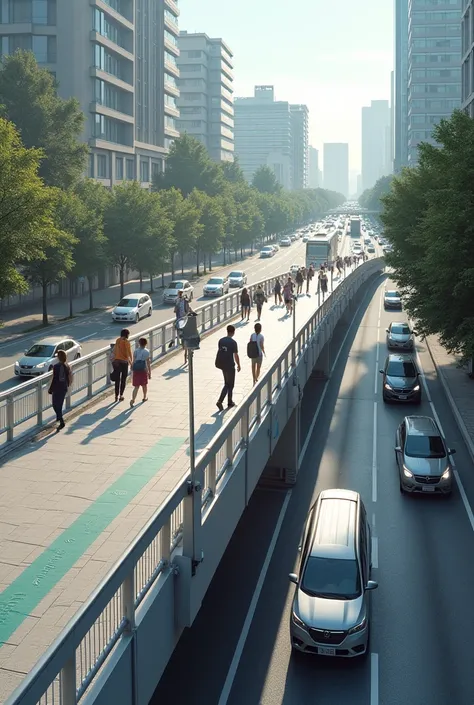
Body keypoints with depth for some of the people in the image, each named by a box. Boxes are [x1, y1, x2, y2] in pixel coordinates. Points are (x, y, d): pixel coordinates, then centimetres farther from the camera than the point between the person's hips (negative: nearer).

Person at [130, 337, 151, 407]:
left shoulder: (135, 351, 1)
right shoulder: (146, 351, -6)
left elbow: (134, 361, 2)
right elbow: (148, 363, -7)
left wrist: (132, 371, 10)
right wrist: (150, 373, -2)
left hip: (136, 370, 2)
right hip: (143, 370, -2)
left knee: (136, 386, -1)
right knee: (144, 385, 21)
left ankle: (133, 399, -20)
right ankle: (145, 397, 39)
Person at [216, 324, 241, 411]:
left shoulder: (221, 341, 2)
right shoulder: (233, 342, -16)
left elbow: (219, 352, 10)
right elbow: (236, 355, -12)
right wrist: (238, 365, 1)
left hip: (222, 365, 7)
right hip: (230, 366, -7)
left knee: (227, 384, 18)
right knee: (230, 385, 3)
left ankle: (230, 402, 24)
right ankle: (220, 401, -8)